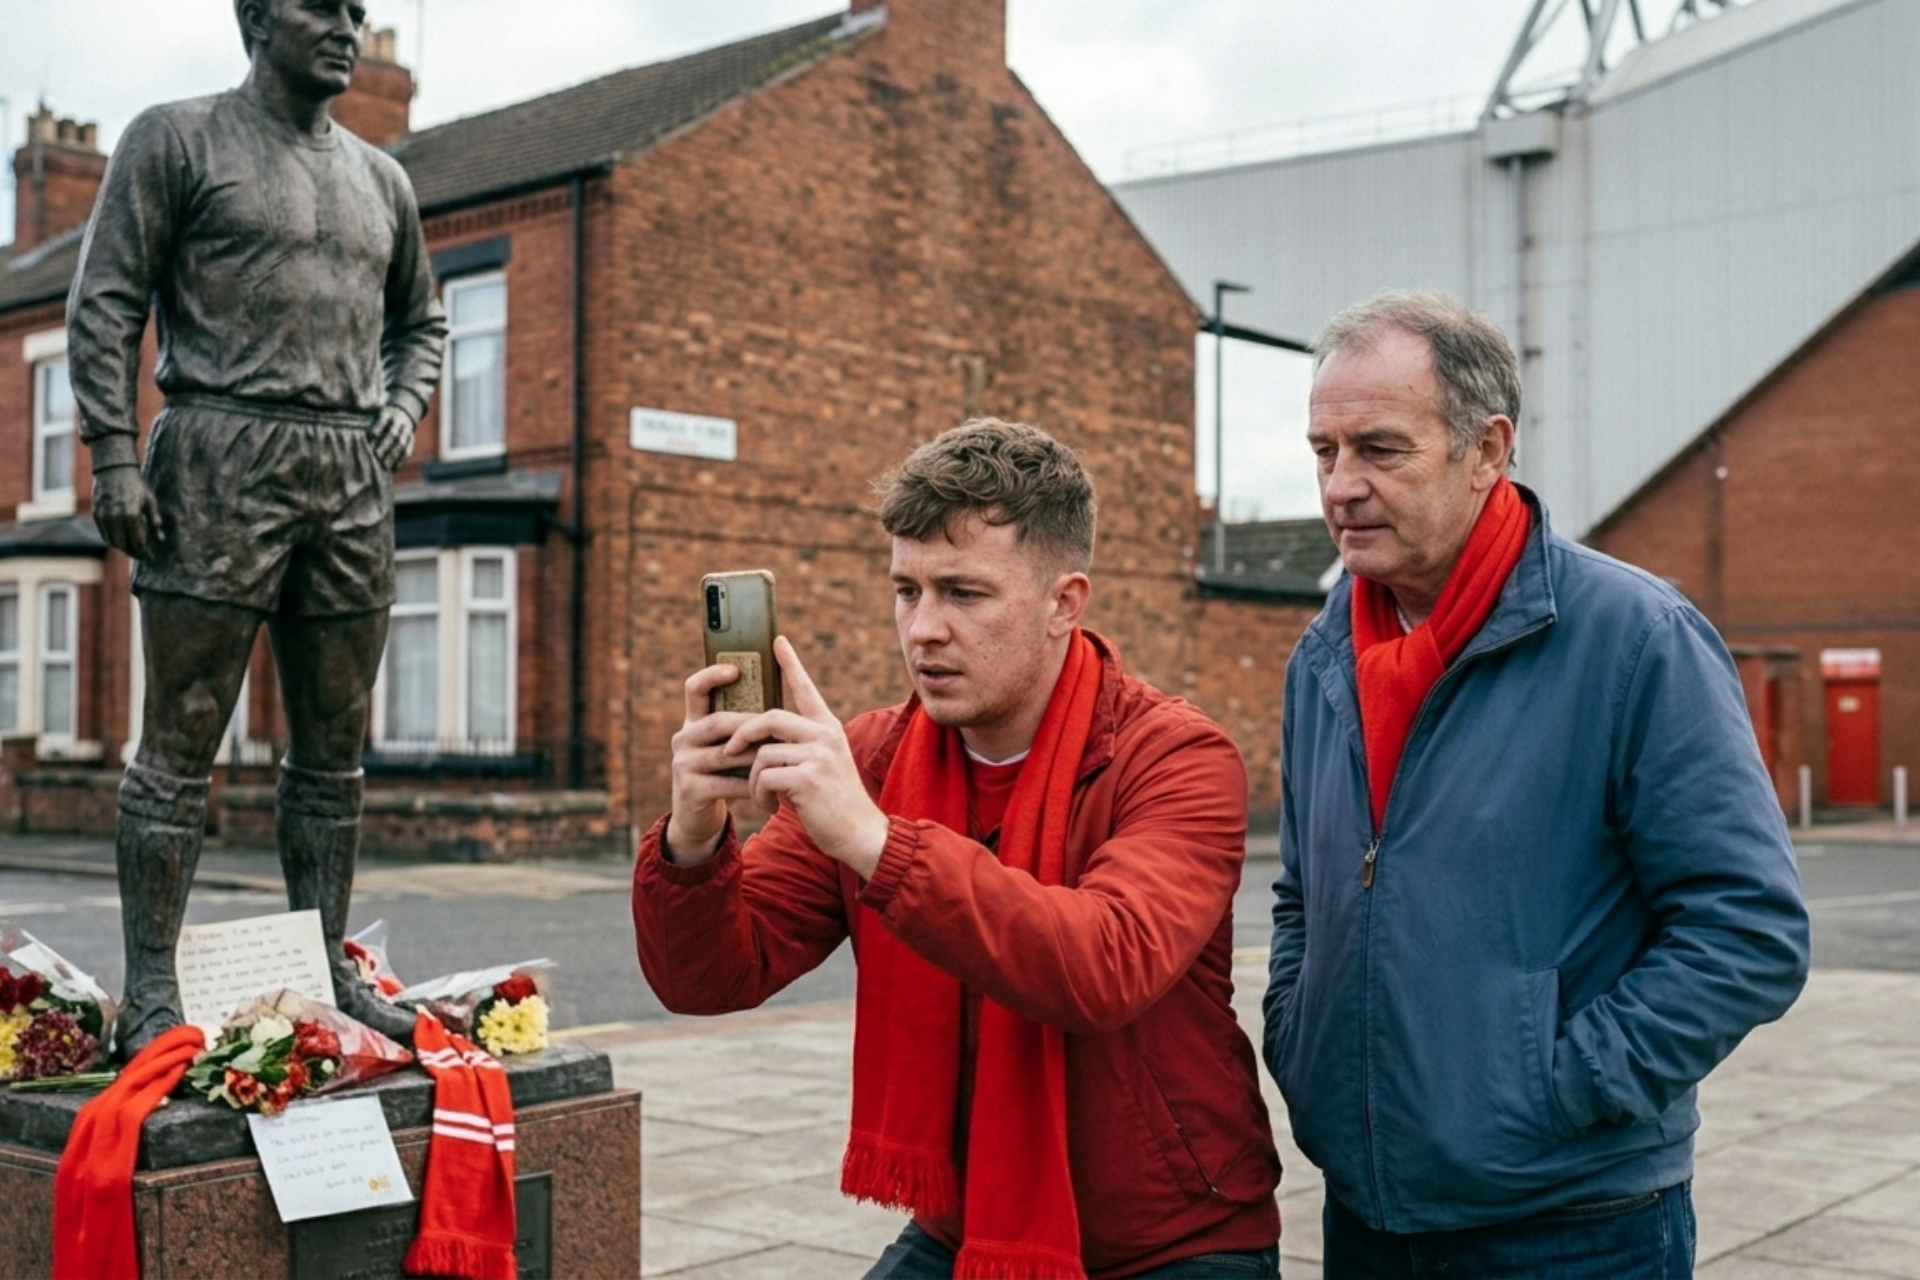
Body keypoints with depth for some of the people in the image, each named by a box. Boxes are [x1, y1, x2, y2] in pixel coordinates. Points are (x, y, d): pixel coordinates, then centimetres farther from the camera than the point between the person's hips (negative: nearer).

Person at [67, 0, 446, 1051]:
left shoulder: (380, 179, 20)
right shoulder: (176, 139, 4)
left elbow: (419, 319, 30)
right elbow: (105, 303, -2)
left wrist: (401, 407, 10)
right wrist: (114, 455, -11)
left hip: (352, 476, 6)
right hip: (222, 461, -5)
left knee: (332, 753, 7)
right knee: (179, 744, -4)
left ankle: (327, 973, 15)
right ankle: (150, 993, 0)